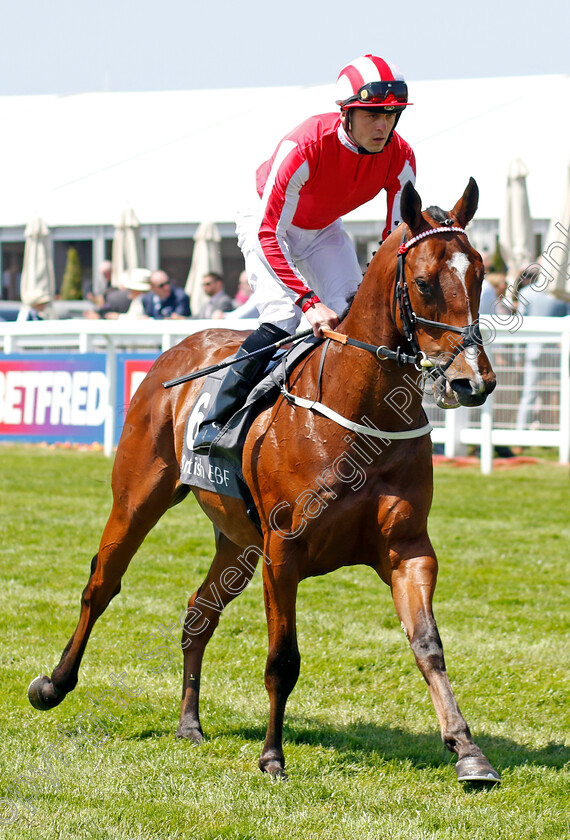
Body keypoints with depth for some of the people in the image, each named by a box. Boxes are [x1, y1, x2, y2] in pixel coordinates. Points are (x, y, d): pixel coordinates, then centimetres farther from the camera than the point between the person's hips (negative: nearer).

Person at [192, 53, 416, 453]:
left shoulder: (400, 158, -22)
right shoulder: (303, 147, -38)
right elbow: (269, 235, -37)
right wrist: (309, 301, -44)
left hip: (324, 231, 5)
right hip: (268, 222, -5)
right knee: (281, 322, -22)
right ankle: (216, 420, -15)